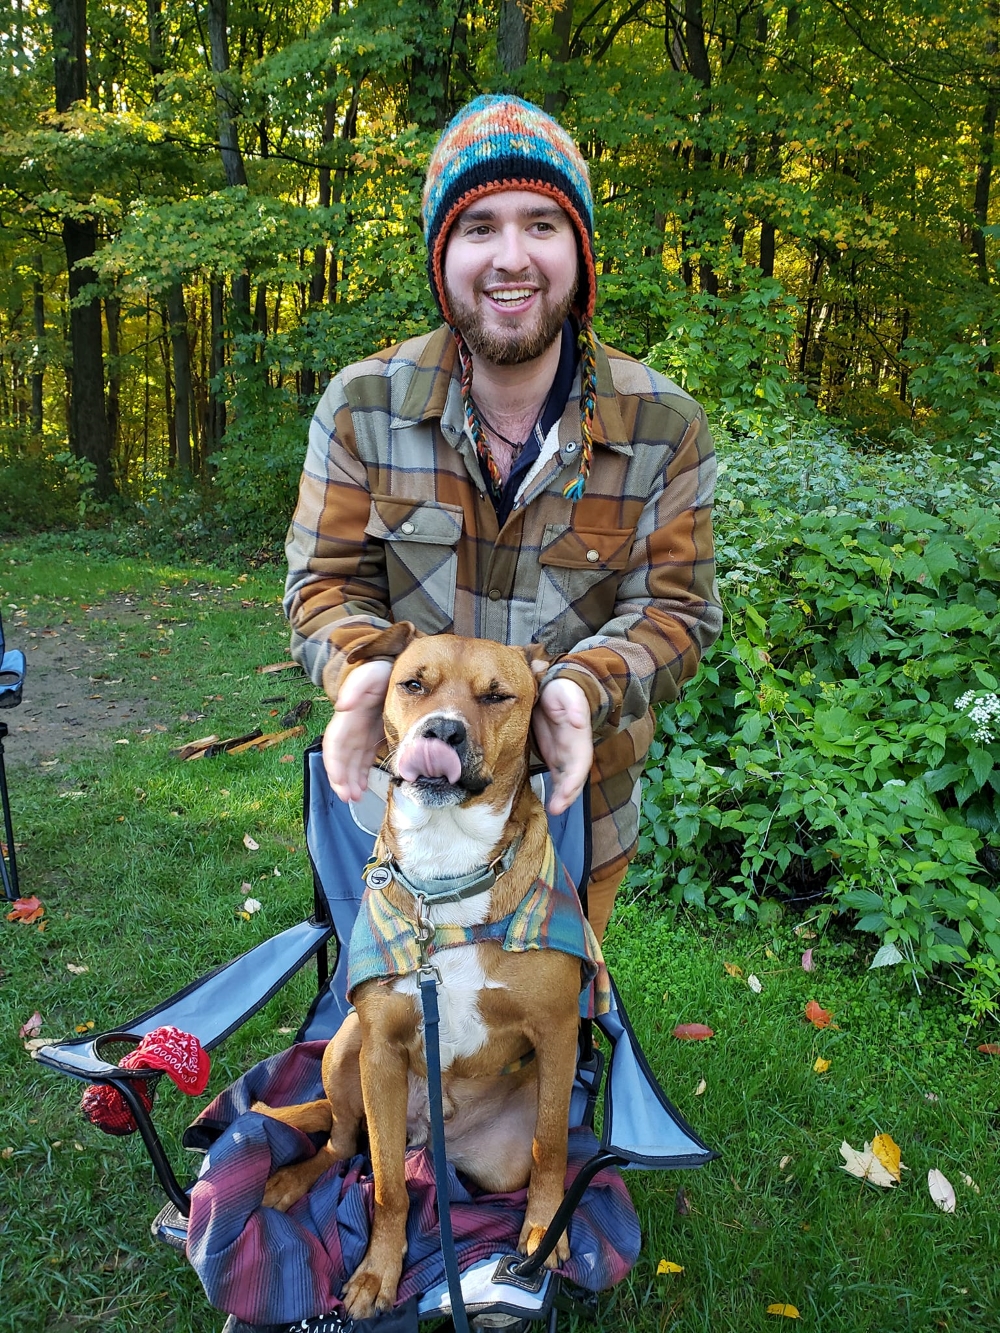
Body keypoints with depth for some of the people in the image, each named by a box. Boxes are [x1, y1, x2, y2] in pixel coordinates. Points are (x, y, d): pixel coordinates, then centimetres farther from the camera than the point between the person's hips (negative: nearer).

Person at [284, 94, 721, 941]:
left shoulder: (665, 425, -12)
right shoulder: (362, 406, -11)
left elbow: (676, 608, -11)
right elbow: (326, 582, -7)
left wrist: (585, 688, -32)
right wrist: (361, 671, -30)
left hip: (580, 808, 0)